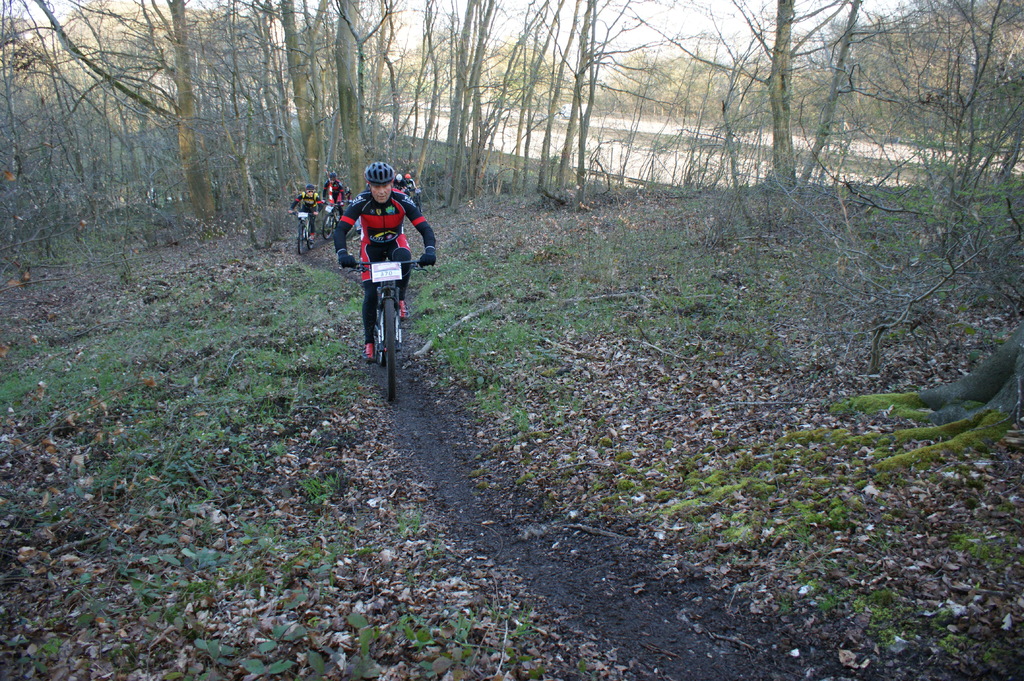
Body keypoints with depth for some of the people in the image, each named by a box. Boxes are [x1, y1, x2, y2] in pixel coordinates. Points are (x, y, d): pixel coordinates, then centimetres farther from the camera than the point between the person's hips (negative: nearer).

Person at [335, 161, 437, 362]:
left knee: (404, 257, -37)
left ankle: (400, 299, -12)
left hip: (395, 241, 0)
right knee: (370, 294, -9)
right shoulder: (361, 202, -27)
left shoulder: (402, 200, -26)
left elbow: (425, 228, -29)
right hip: (371, 245, 0)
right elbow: (341, 230, -32)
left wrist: (430, 251, -48)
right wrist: (342, 254, -51)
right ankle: (369, 342, 7)